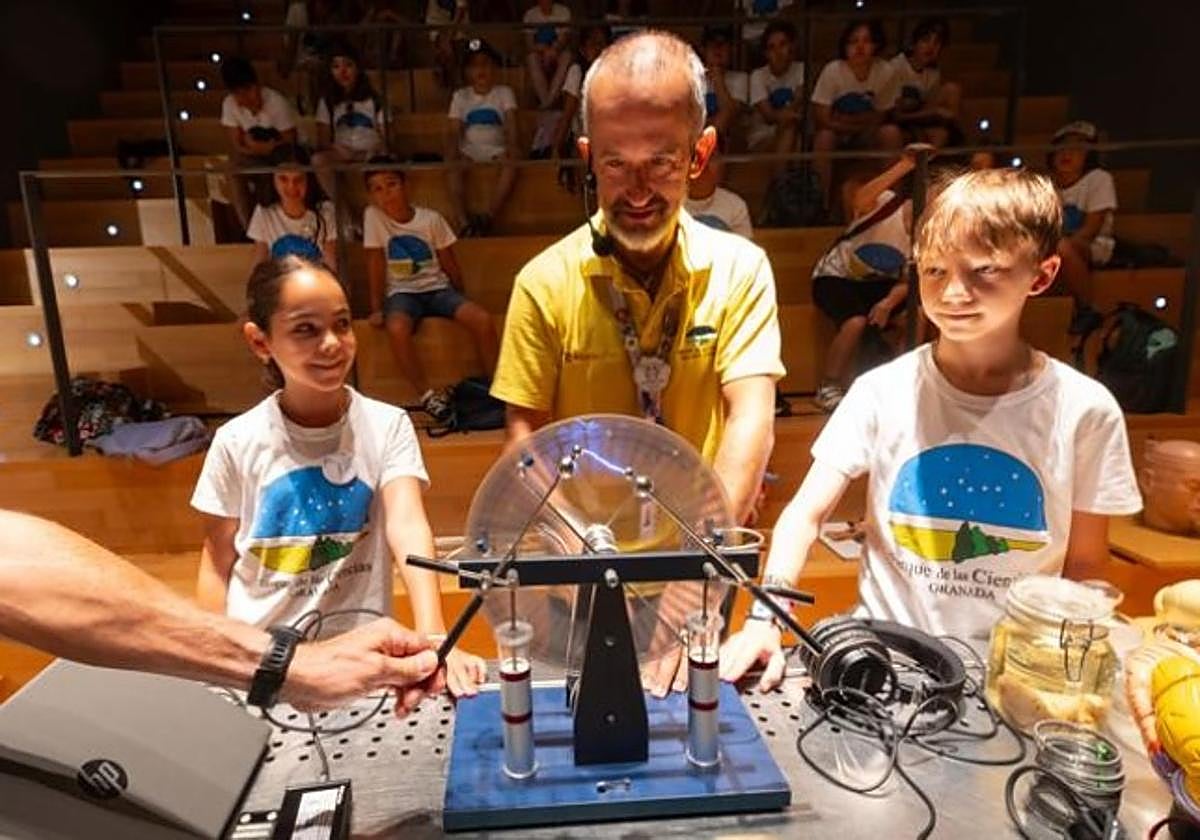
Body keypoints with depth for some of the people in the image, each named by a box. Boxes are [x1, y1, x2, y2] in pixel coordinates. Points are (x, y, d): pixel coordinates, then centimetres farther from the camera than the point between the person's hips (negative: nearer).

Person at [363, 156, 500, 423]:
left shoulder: (431, 218, -2)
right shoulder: (373, 216, -3)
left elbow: (450, 265, 6)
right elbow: (375, 263, -3)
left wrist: (460, 301, 8)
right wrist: (377, 308, -6)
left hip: (437, 288, 1)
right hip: (402, 293, -1)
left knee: (482, 319, -25)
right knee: (397, 329, -36)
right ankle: (429, 396, -21)